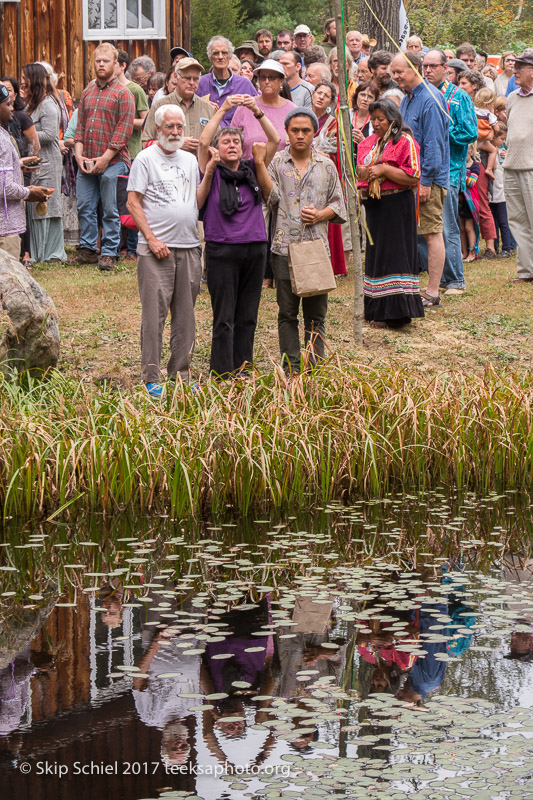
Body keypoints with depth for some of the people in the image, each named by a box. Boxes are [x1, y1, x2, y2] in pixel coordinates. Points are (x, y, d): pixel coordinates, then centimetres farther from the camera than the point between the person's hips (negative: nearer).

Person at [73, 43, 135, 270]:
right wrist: (79, 154, 2)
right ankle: (88, 249, 15)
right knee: (85, 207, 6)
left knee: (110, 210, -2)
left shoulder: (123, 94, -2)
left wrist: (105, 158, -13)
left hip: (112, 162, -5)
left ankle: (109, 253, 4)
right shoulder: (87, 92, 15)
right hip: (86, 163, 5)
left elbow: (124, 130, -9)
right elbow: (80, 125, 16)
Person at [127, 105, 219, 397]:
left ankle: (180, 373, 16)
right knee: (154, 313, -7)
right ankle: (151, 377, -3)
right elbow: (133, 202, -5)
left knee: (185, 315, 8)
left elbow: (198, 202, 13)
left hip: (189, 247, 5)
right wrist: (152, 239, -13)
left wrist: (208, 174, 0)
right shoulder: (146, 159, -1)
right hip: (156, 248, -5)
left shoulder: (190, 160, 15)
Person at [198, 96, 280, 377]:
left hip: (255, 249, 4)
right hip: (222, 249, -4)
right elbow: (203, 142, -12)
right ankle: (222, 375, 1)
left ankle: (243, 370, 16)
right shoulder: (213, 172, 3)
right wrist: (223, 109, -14)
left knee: (248, 316, 8)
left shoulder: (251, 170, 10)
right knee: (224, 318, -2)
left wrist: (258, 112, -8)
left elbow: (274, 141, 4)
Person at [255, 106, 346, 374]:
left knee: (316, 313, 3)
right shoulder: (276, 162, 5)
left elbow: (338, 204, 14)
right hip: (284, 248, -1)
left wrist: (320, 215, -5)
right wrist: (259, 163, -19)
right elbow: (271, 195, -11)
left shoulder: (326, 166, 10)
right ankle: (291, 370, 9)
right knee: (287, 313, 3)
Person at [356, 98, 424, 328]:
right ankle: (379, 311, 15)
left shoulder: (405, 142, -7)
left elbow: (413, 177, -15)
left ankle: (396, 312, -7)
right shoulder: (369, 143, 15)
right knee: (376, 254, 9)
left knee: (394, 256, -9)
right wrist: (362, 174, 2)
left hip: (396, 206, -8)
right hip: (374, 206, 8)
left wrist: (384, 170, -17)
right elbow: (362, 170, 25)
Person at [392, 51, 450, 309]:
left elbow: (434, 143, -18)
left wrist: (426, 181, -19)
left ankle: (432, 293, -2)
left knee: (432, 234, -4)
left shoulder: (430, 100, -14)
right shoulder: (407, 99, 15)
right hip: (408, 176, 9)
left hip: (429, 179, -9)